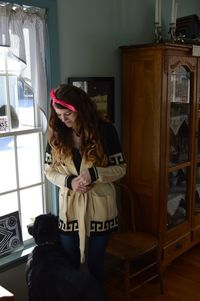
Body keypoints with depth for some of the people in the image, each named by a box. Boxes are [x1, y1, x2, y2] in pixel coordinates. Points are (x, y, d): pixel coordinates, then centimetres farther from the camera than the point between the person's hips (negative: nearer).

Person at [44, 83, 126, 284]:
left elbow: (121, 168, -6)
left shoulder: (105, 130, -10)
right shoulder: (56, 134, -2)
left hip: (99, 206, -2)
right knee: (68, 264, 14)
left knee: (95, 263, 14)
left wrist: (94, 173, -23)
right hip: (69, 208, 2)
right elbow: (49, 170, 3)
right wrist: (69, 181, -16)